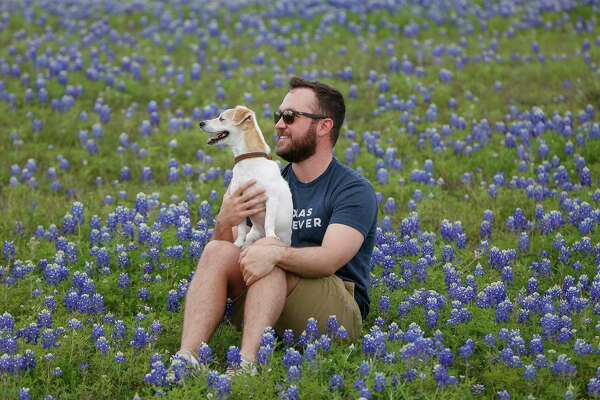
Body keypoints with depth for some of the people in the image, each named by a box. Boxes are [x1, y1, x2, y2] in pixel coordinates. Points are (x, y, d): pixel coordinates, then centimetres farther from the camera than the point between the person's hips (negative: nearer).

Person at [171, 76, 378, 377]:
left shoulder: (354, 191, -3)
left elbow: (330, 260, -20)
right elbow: (226, 254, 9)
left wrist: (277, 253, -38)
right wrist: (224, 224, -15)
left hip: (338, 311, -5)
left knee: (270, 254, -30)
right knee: (217, 251, -19)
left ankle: (246, 363, -48)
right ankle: (186, 358, -38)